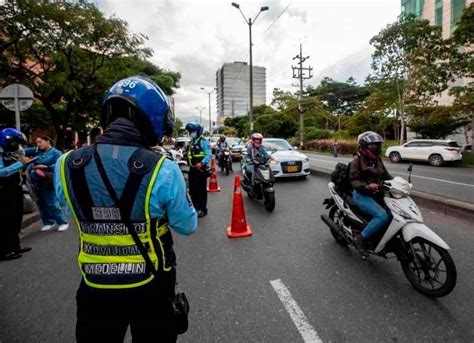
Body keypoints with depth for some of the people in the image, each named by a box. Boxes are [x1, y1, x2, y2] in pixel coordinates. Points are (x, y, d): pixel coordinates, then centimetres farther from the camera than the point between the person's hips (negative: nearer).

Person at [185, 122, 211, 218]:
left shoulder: (203, 141, -12)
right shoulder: (191, 142, 16)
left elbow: (209, 155, -18)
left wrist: (202, 163, -29)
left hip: (201, 169, -9)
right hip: (192, 169, 9)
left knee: (201, 190, -1)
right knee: (192, 190, 15)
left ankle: (203, 209, 10)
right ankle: (195, 208, 29)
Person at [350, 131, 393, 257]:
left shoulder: (377, 159, 13)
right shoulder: (357, 160, -10)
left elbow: (385, 175, 17)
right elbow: (354, 181, -16)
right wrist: (367, 186, -33)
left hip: (376, 194, 8)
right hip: (362, 195, -8)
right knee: (383, 216, -26)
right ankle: (360, 238, -15)